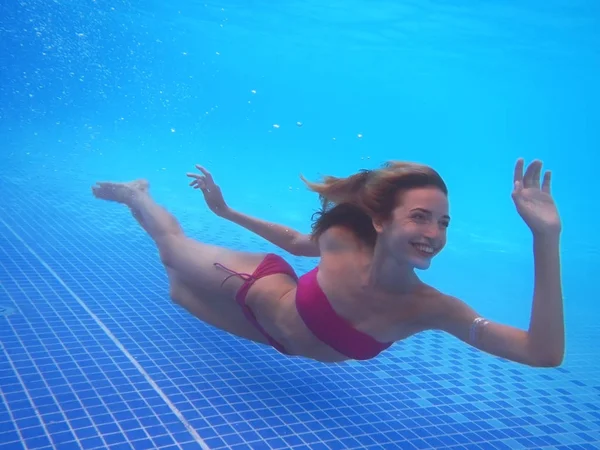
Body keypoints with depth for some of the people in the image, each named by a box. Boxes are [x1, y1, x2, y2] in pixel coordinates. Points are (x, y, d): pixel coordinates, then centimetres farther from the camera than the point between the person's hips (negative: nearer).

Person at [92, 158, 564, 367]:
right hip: (255, 287, -4)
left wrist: (546, 237, -51)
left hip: (271, 332, 4)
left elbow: (545, 352, -43)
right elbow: (294, 240, -11)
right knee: (172, 243, 25)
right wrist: (226, 210, -1)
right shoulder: (341, 240, -34)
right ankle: (136, 193, 57)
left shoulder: (433, 309, -33)